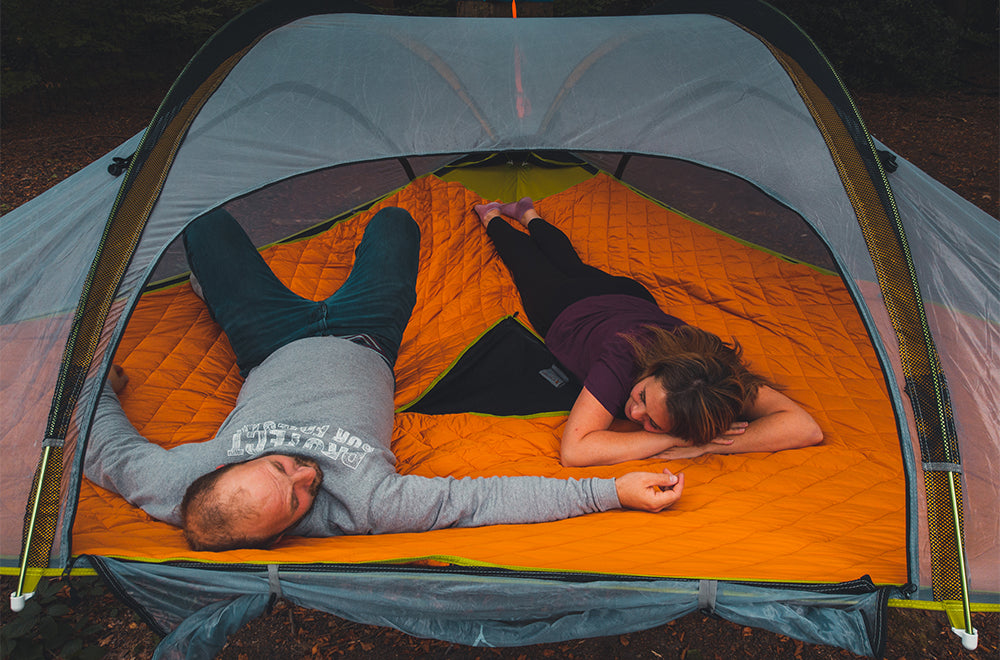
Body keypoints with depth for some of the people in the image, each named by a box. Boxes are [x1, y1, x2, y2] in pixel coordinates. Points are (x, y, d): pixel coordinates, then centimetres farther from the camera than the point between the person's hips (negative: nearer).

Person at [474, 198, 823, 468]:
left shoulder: (715, 371, -45)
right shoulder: (625, 354, -53)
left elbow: (806, 427, -49)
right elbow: (573, 450, -58)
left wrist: (702, 445, -57)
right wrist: (674, 440, -57)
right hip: (566, 307, -3)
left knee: (570, 262, 36)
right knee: (529, 262, 31)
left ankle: (530, 215, 65)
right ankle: (492, 217, 61)